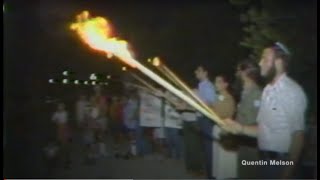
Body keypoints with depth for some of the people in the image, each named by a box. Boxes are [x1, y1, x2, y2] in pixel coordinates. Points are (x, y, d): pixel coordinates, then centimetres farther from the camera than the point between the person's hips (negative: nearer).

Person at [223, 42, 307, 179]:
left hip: (281, 160, -7)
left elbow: (298, 133, -17)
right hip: (266, 158, 7)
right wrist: (240, 128, -2)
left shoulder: (293, 91, -16)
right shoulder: (268, 90, 9)